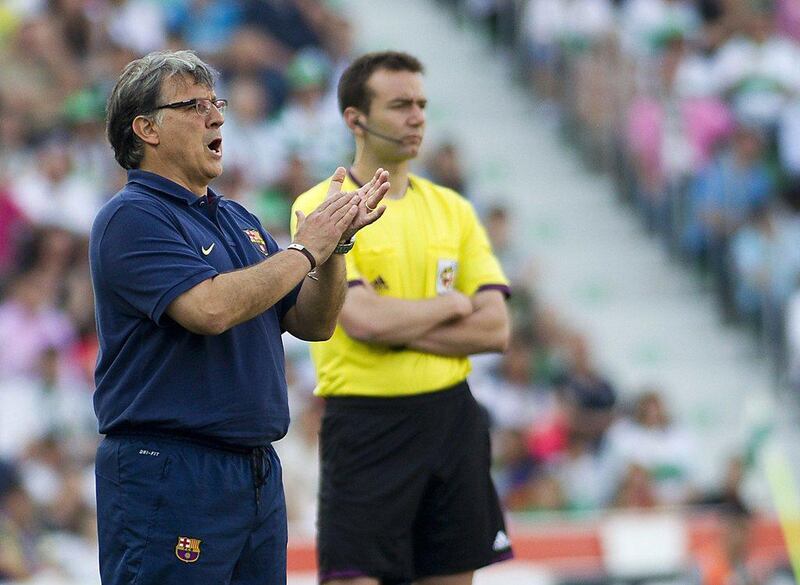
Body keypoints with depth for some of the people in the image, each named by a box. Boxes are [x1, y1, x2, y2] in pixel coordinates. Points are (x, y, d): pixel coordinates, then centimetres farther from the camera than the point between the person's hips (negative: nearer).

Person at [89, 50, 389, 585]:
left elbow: (313, 323, 15)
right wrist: (305, 249, -13)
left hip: (258, 470, 8)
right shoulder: (132, 218, -10)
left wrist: (334, 243, -2)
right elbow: (211, 308, -24)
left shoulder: (237, 219, 17)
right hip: (167, 475, -8)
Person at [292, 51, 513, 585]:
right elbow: (362, 319, -20)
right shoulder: (320, 209, -6)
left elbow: (495, 330, 1)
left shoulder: (453, 209, 10)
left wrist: (398, 328, -11)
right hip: (366, 420, -5)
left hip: (452, 416, 5)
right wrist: (452, 306, -5)